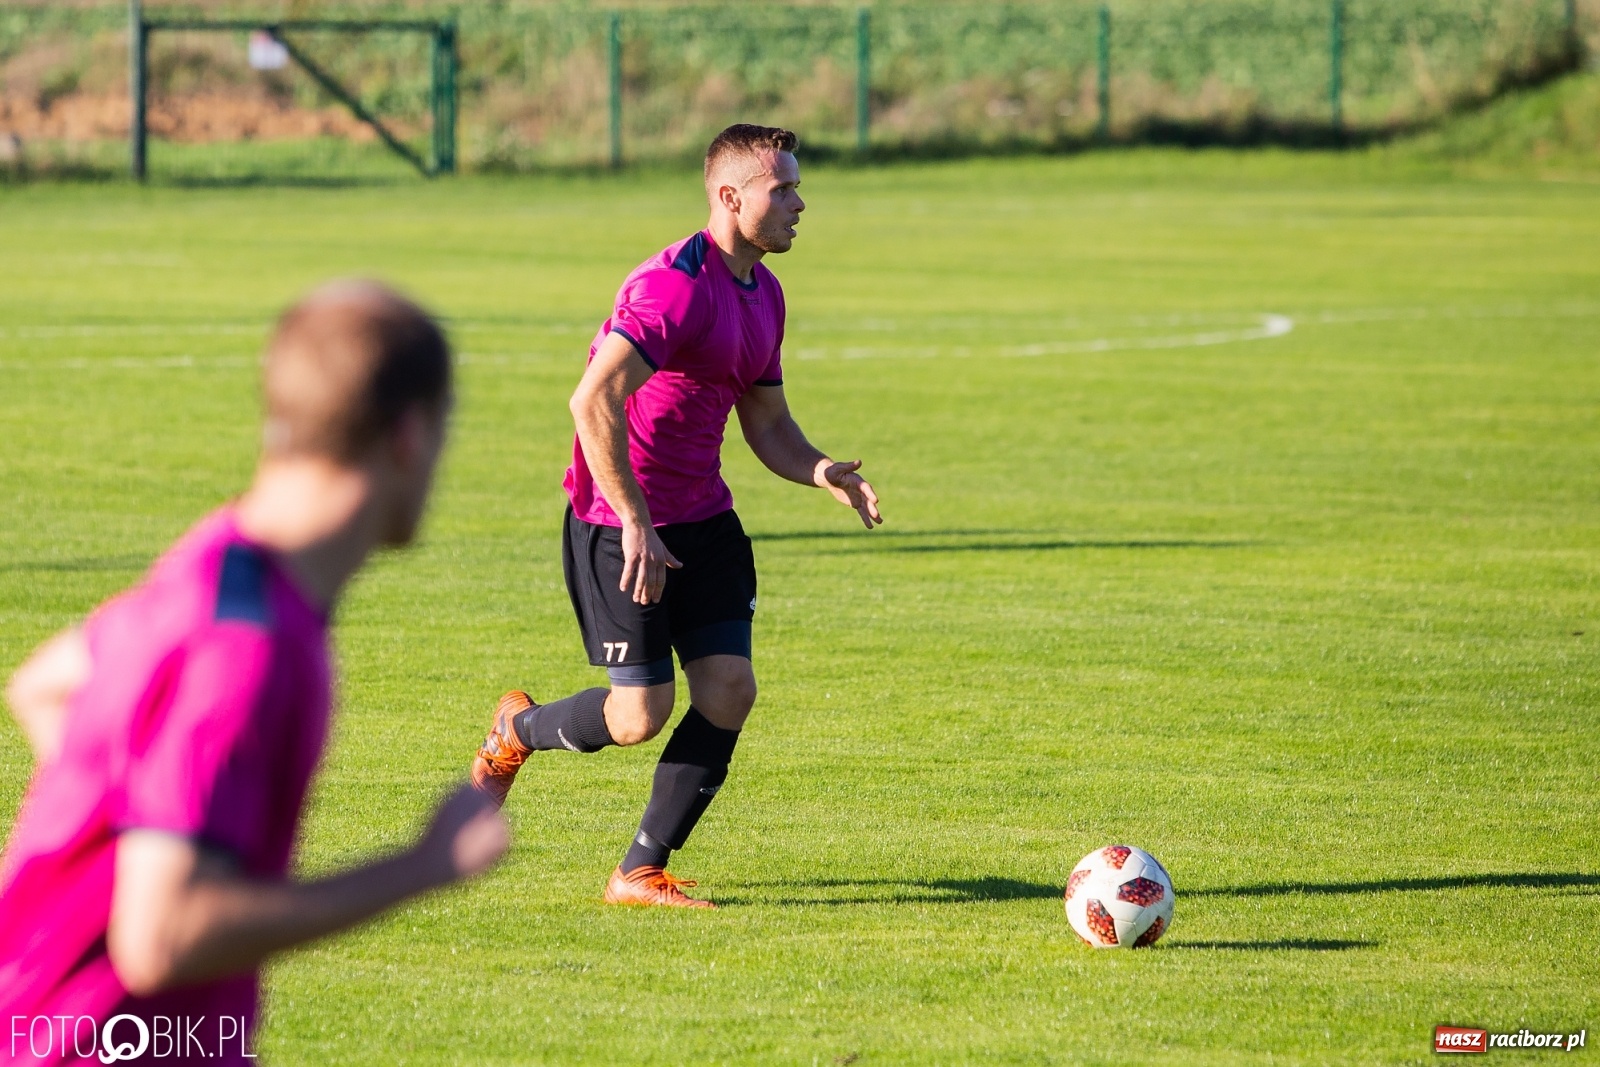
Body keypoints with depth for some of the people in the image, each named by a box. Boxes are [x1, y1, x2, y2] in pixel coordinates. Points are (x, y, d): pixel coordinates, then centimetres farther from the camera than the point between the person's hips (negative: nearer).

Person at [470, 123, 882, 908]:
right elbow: (593, 403, -30)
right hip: (619, 522, -8)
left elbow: (766, 424, 17)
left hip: (702, 518, 8)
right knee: (642, 712, -6)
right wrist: (635, 524, -28)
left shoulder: (763, 296, 9)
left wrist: (820, 473, -4)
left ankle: (641, 872, 6)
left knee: (729, 689, -3)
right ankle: (517, 732, 27)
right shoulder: (674, 285, -21)